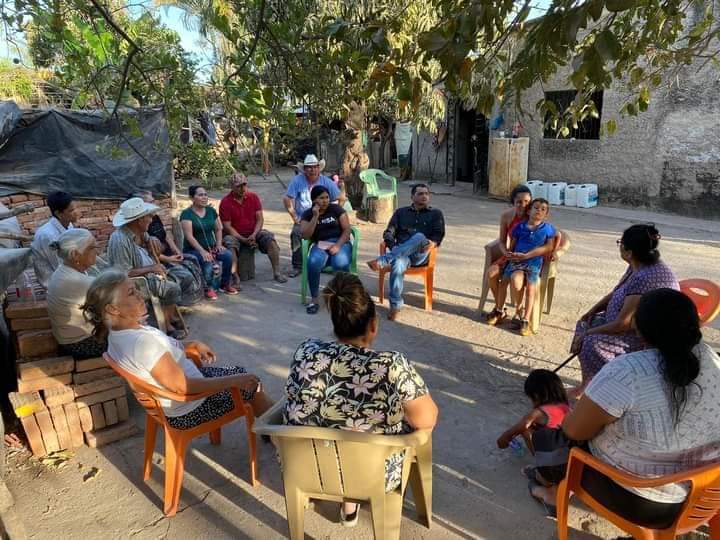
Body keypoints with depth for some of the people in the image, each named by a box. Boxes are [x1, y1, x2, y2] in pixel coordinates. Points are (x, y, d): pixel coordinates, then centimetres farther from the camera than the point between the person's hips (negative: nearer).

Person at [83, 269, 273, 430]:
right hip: (187, 410, -9)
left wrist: (193, 344, 5)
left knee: (240, 372, 20)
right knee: (251, 384, 7)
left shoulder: (118, 333, -4)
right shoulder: (143, 341, -36)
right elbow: (182, 386, -31)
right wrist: (233, 381, -24)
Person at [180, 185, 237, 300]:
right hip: (193, 250, -5)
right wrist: (202, 251, -27)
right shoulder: (186, 214, -9)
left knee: (228, 256, -23)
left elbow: (218, 229, 15)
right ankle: (208, 288, -10)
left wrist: (219, 244, -2)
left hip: (211, 247, 5)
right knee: (208, 261, -34)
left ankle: (225, 284, -2)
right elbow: (189, 236, -17)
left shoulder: (211, 210, 8)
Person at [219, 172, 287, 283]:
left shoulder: (253, 197, -1)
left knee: (270, 238, -23)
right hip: (235, 235, -2)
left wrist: (254, 235, -19)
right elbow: (227, 226, -12)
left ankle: (277, 272, -20)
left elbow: (260, 219, -3)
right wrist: (244, 240, -20)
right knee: (230, 243, -34)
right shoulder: (225, 202, -9)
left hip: (253, 233, 3)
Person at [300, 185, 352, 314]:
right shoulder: (307, 214, 8)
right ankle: (314, 299, -18)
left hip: (340, 243, 0)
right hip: (320, 245, 1)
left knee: (340, 263, -36)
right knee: (313, 263, -34)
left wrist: (337, 245, -17)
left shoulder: (336, 209, 5)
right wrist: (315, 217, -12)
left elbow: (347, 229, -1)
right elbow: (305, 236, -6)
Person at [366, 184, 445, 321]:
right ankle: (395, 305, -31)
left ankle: (383, 260, -44)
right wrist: (392, 245, -9)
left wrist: (432, 243, -15)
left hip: (421, 254, -1)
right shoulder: (401, 212, 24)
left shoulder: (435, 213, 21)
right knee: (397, 264, -38)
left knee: (419, 237, -38)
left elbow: (439, 235, 8)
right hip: (401, 252, 1)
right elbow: (388, 232, 13)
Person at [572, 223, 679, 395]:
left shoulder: (644, 279, -31)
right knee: (584, 325, 13)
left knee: (592, 344, -27)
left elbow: (622, 324, -27)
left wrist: (589, 333, -15)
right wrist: (592, 311, 3)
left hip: (647, 340, -11)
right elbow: (615, 293, 15)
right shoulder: (638, 266, 0)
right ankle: (587, 383, 20)